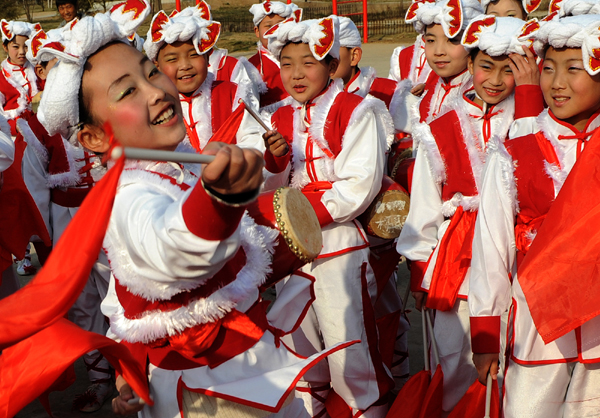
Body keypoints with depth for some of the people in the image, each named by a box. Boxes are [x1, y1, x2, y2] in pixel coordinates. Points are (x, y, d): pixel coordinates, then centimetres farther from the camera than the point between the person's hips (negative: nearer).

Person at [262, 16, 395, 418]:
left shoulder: (356, 111, -7)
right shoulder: (281, 118, 10)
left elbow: (360, 185, -14)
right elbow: (275, 187, 12)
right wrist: (275, 159, -10)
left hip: (339, 239, -6)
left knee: (346, 337, -3)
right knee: (294, 332, 15)